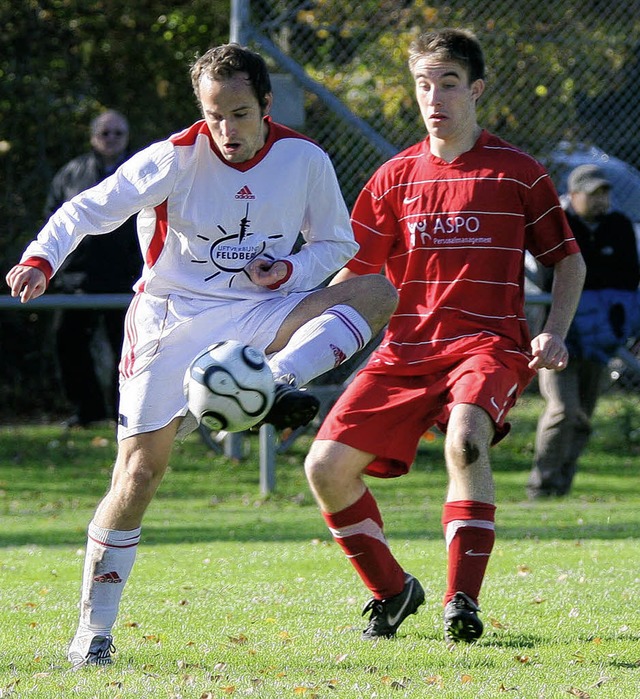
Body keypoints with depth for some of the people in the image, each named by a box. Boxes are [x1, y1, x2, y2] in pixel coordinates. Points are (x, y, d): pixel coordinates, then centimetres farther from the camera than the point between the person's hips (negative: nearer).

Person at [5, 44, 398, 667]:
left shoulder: (304, 160, -2)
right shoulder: (175, 159, -10)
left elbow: (337, 241, 10)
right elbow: (88, 211, -12)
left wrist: (291, 271, -11)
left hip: (261, 314, 3)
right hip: (173, 319, -3)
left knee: (378, 291, -18)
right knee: (139, 470, -10)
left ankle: (275, 382, -35)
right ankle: (93, 630, 2)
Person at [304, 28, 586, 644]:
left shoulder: (518, 173, 3)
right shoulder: (395, 178, 10)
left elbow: (568, 260, 11)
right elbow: (355, 270, 14)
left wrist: (554, 333, -4)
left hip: (488, 345, -4)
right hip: (405, 350, 4)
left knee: (465, 439, -36)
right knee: (326, 466, -9)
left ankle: (463, 603, -27)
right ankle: (391, 591, 14)